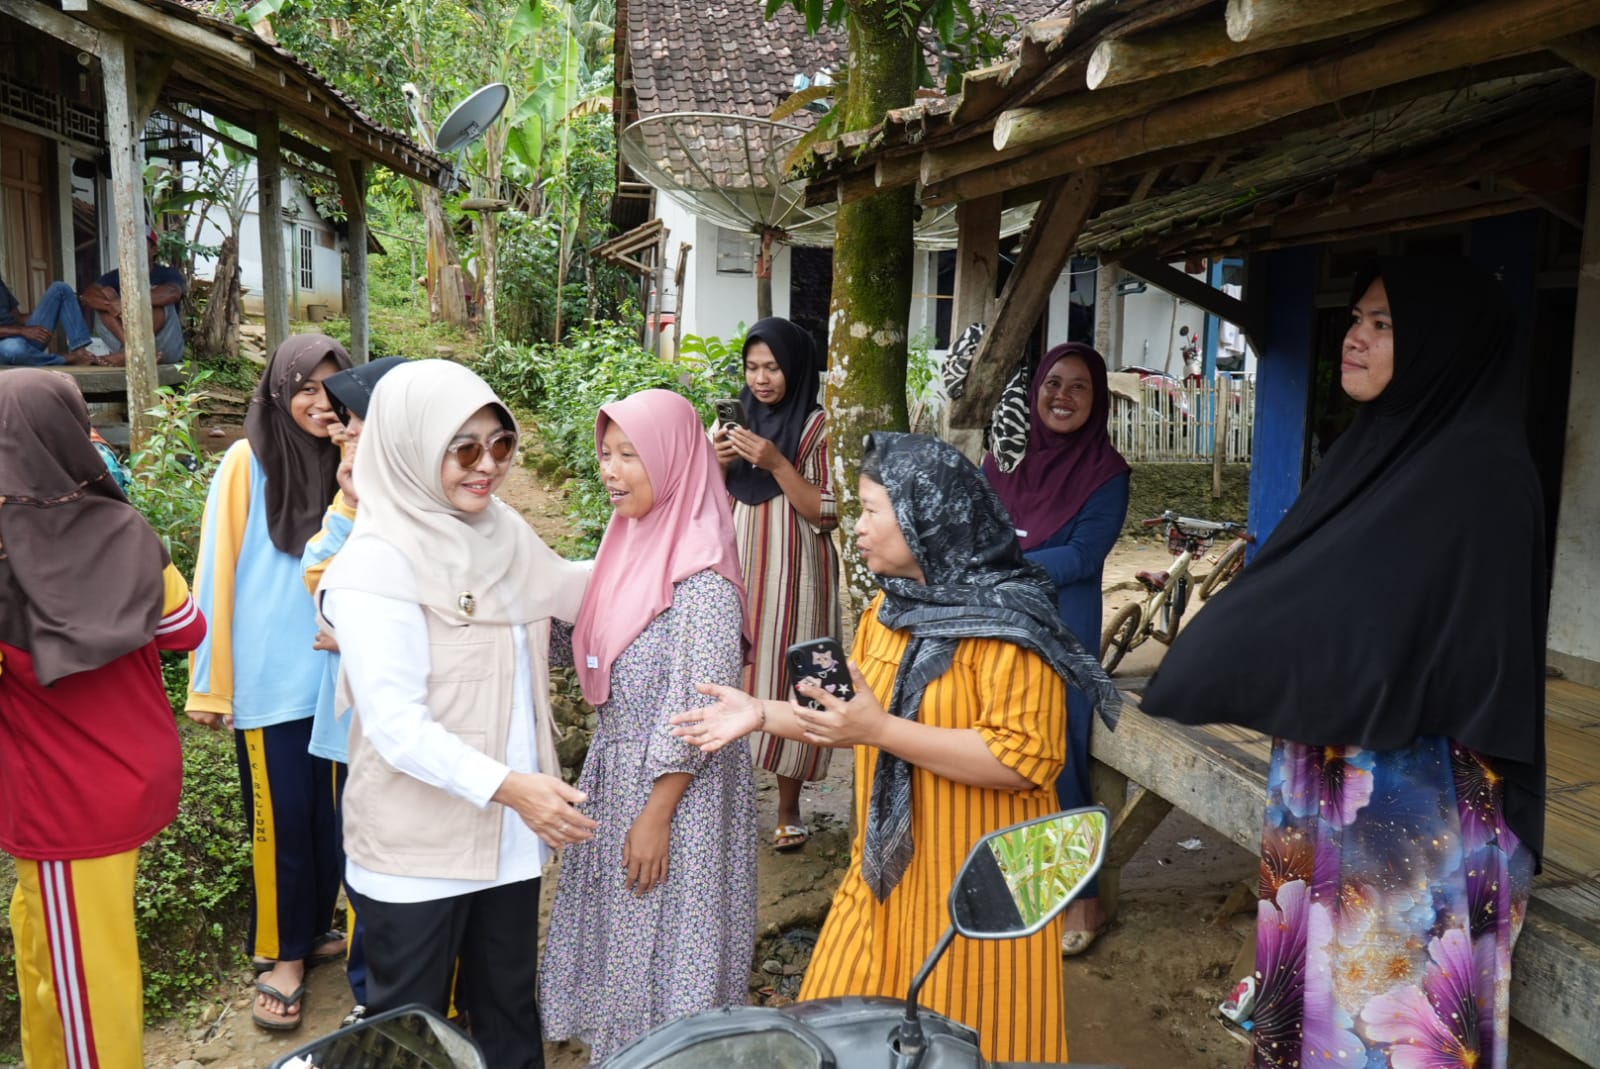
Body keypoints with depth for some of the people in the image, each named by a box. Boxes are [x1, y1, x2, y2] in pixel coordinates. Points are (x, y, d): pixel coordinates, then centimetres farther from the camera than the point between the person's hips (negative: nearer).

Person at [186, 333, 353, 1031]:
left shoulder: (350, 467, 4)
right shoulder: (247, 464, -7)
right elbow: (216, 575, -7)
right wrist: (209, 683, -8)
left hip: (337, 673, 4)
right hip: (270, 680, -3)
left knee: (328, 812, 13)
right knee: (279, 818, 5)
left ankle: (315, 930, 33)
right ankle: (281, 955, 22)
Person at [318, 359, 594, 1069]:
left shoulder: (501, 529, 1)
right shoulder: (376, 564, -19)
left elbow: (573, 591, 20)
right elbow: (394, 724, -25)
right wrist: (505, 785, -34)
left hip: (509, 831, 6)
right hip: (418, 845, -6)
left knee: (509, 1010, 22)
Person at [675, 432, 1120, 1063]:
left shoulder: (1007, 625, -19)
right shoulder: (888, 609, 6)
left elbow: (1021, 759, -25)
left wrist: (877, 730, -28)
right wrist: (763, 714, 4)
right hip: (891, 868, 8)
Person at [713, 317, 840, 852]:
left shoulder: (818, 426, -6)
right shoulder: (742, 420, 11)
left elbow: (827, 514, -11)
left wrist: (776, 464, -20)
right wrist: (719, 463, -5)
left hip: (791, 577, -5)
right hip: (738, 571, 5)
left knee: (786, 682, -1)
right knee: (736, 679, 6)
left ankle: (788, 808, 13)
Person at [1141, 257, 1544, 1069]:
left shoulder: (1477, 472, -17)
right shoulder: (1383, 447, 10)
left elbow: (1367, 617, -20)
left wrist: (1193, 672, -12)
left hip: (1411, 795, -8)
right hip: (1334, 773, 8)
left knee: (1387, 988, 6)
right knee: (1328, 968, 18)